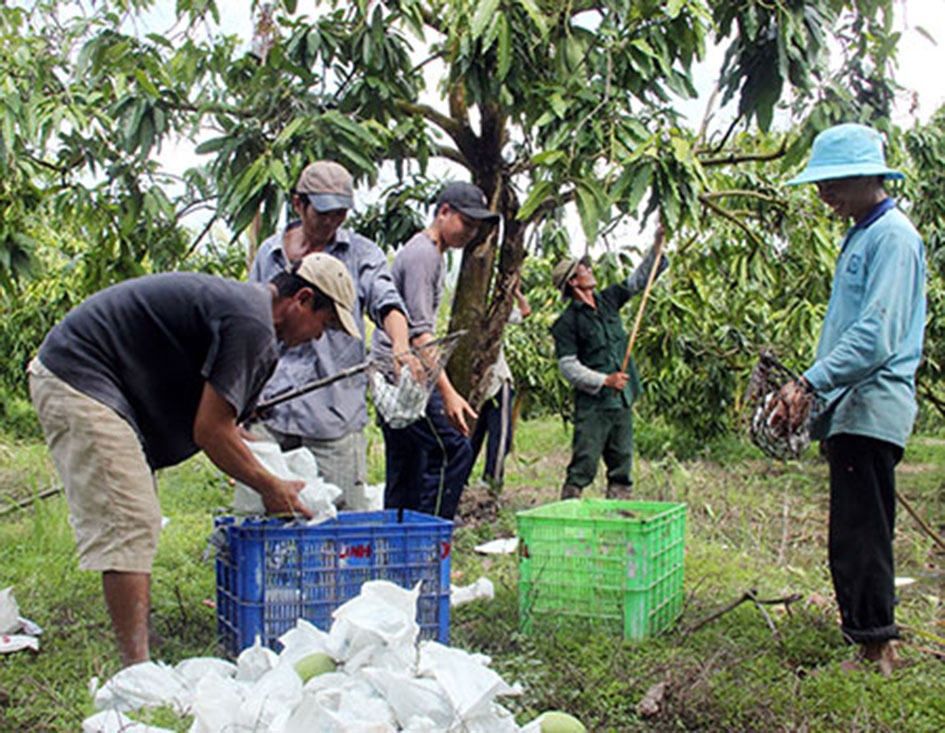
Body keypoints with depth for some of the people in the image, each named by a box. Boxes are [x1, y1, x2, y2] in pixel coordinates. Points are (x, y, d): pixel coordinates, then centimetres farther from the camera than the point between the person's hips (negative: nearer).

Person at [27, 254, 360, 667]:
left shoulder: (239, 301, 15)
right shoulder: (251, 323, -18)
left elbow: (218, 422, 20)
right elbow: (210, 432, -17)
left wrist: (273, 484, 18)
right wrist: (270, 488, -5)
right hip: (80, 380, -11)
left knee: (137, 525, 12)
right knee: (128, 526, -13)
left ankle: (135, 665, 17)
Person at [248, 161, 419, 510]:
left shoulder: (362, 253, 6)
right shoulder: (269, 254, 13)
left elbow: (386, 301, -11)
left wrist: (400, 344, -32)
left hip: (336, 407, -2)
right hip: (271, 405, 3)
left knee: (346, 513, -3)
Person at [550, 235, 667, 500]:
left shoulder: (608, 300, 12)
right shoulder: (567, 322, -7)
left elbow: (639, 279, 20)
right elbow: (568, 366, -12)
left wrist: (657, 247, 12)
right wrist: (604, 380, -19)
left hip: (623, 399, 7)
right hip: (592, 402, -7)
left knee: (622, 462, 9)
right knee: (585, 462, -9)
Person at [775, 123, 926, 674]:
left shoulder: (893, 236, -11)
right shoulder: (861, 236, 20)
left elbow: (876, 336, -22)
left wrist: (811, 382, -24)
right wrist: (823, 411, 21)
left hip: (873, 411, -10)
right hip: (853, 411, 10)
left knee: (860, 535, -7)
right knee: (856, 536, 13)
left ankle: (876, 647, 1)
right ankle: (876, 646, 21)